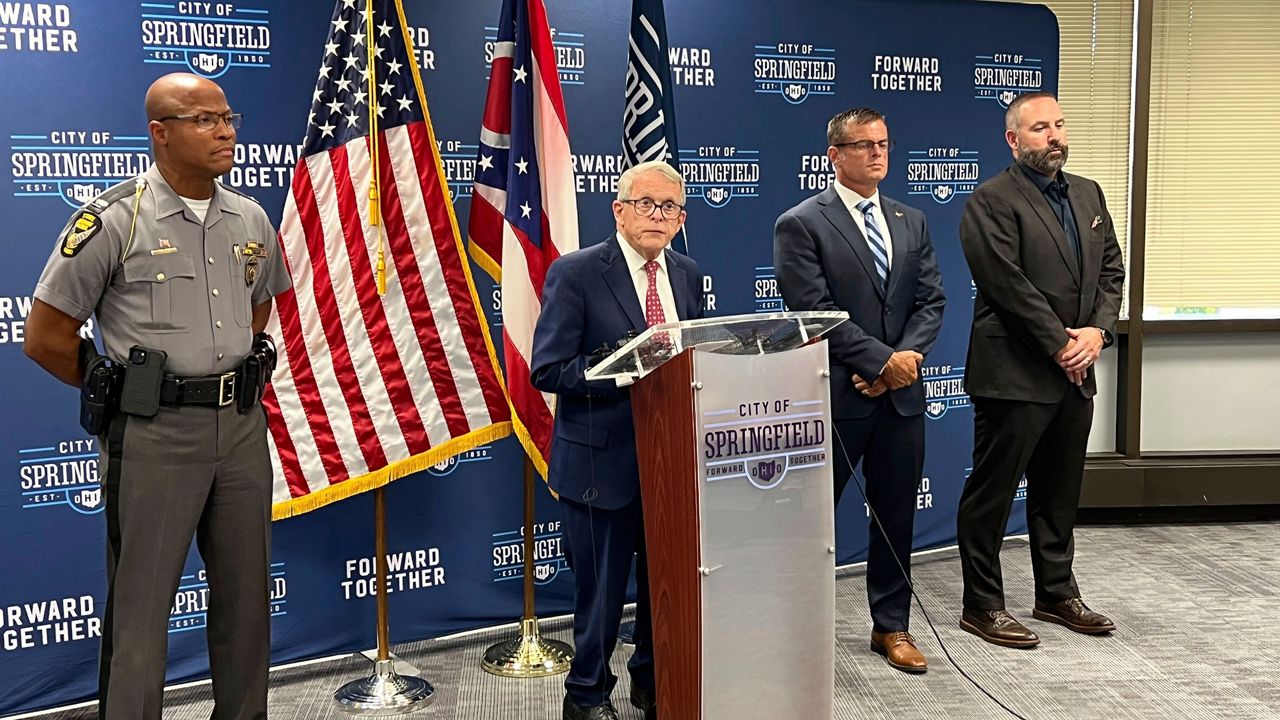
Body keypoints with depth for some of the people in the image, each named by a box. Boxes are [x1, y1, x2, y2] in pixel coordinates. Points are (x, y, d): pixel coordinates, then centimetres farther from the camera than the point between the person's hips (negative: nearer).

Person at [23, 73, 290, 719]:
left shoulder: (251, 220, 8)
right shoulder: (113, 220, -8)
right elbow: (46, 338, -4)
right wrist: (127, 393, 4)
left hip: (242, 427, 5)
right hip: (156, 436, -5)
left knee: (245, 594, 14)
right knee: (140, 606, 2)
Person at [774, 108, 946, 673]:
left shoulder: (912, 222, 13)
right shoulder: (800, 224, -6)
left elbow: (930, 301, 8)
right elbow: (815, 312, -14)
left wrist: (906, 357, -9)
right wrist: (882, 360, -16)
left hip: (900, 393, 6)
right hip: (835, 395, -5)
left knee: (897, 516, 14)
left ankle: (891, 627, 29)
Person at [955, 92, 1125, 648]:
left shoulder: (1089, 194, 14)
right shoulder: (991, 201, -10)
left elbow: (1111, 269, 12)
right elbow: (1008, 283, -17)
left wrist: (1097, 330, -5)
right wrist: (1060, 343, -15)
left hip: (1075, 373, 8)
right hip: (1015, 374, -8)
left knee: (1059, 493, 18)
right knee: (991, 495, 2)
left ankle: (1057, 594, 33)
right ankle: (982, 606, 14)